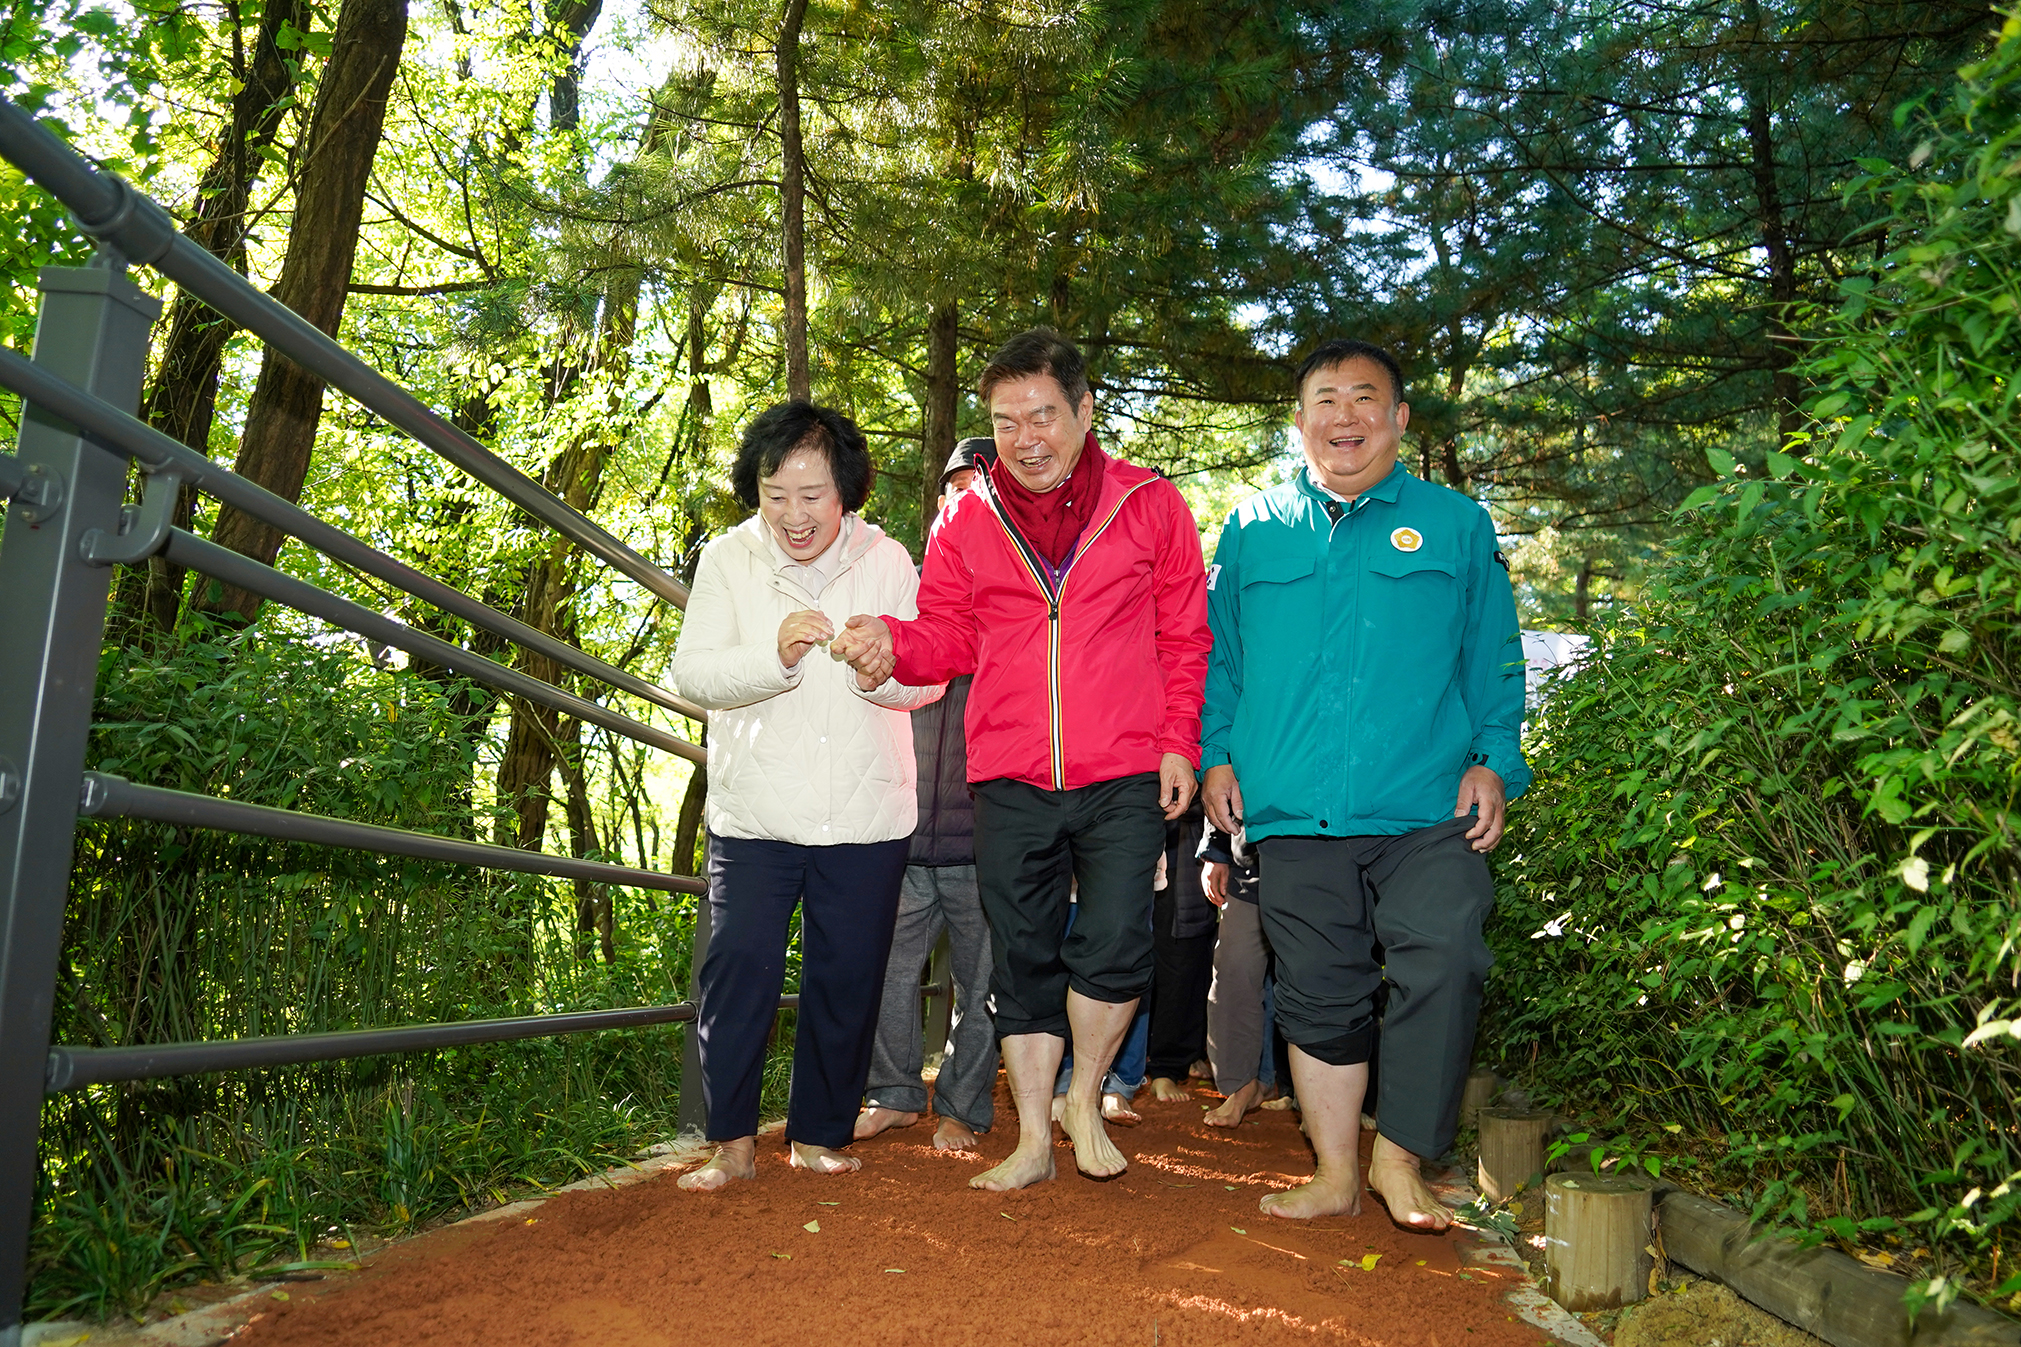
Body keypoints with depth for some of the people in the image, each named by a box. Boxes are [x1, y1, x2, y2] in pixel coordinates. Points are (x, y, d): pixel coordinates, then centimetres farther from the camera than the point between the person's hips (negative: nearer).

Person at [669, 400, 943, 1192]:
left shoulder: (886, 561, 1)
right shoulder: (727, 559, 0)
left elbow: (929, 681, -2)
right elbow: (692, 673, -10)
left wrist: (883, 666, -26)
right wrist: (774, 655, -29)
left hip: (865, 816, 1)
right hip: (754, 813, -1)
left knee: (846, 979, 8)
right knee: (738, 969, -8)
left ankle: (819, 1135, 25)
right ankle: (734, 1143, 9)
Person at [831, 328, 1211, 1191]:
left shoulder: (1149, 505, 2)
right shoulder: (968, 521, 6)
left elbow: (1184, 637, 6)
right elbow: (948, 637, 8)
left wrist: (1178, 742, -2)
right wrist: (892, 642, -14)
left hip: (1124, 777, -2)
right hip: (1010, 781, 2)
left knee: (1114, 950, -10)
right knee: (1023, 960, 10)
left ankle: (1085, 1101, 19)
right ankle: (1034, 1140, 24)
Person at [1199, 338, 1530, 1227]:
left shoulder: (1456, 525, 9)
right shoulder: (1254, 529, 13)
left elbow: (1494, 661, 10)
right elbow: (1218, 656, 17)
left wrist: (1493, 760, -1)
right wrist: (1216, 754, 6)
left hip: (1426, 815, -1)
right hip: (1293, 816, 2)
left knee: (1441, 968, -15)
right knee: (1319, 996, 8)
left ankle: (1399, 1160, 6)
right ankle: (1335, 1175, 23)